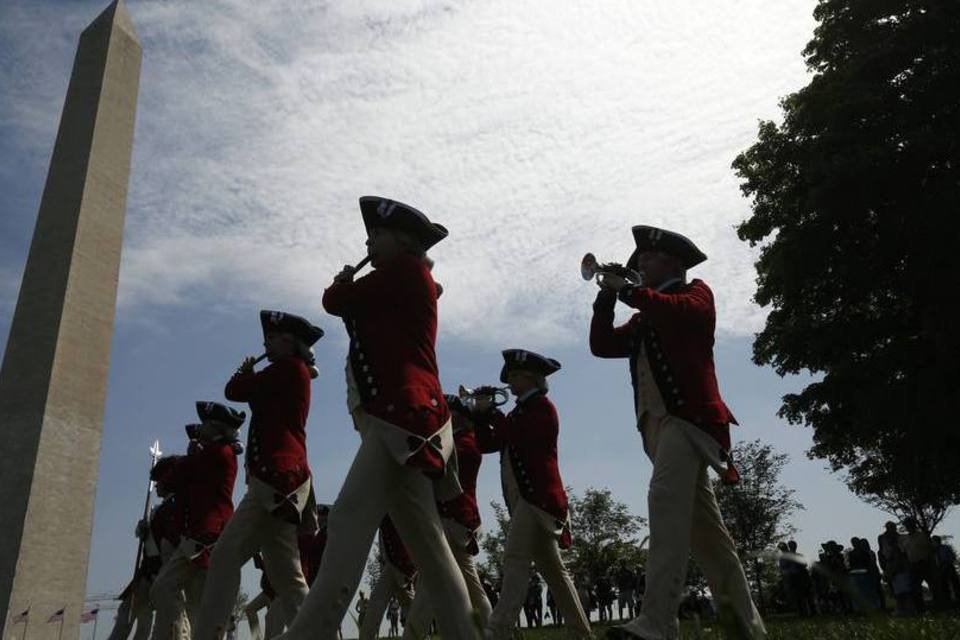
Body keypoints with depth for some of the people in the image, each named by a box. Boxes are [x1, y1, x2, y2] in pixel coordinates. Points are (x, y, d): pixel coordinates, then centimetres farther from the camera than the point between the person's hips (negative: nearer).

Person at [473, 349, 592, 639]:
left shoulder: (542, 406, -2)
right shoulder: (520, 412, 23)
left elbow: (517, 438, -19)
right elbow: (487, 445, 17)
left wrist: (491, 410, -10)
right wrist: (482, 414, 3)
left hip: (538, 495, -10)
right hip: (526, 497, 10)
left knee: (515, 558, -20)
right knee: (552, 568, 12)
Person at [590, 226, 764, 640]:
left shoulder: (695, 292, 9)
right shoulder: (643, 320, 28)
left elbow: (681, 313, -14)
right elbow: (602, 345, 18)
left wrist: (629, 290, -6)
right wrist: (607, 296, 10)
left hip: (688, 414, -8)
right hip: (656, 421, 8)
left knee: (666, 499, -25)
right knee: (703, 526, 8)